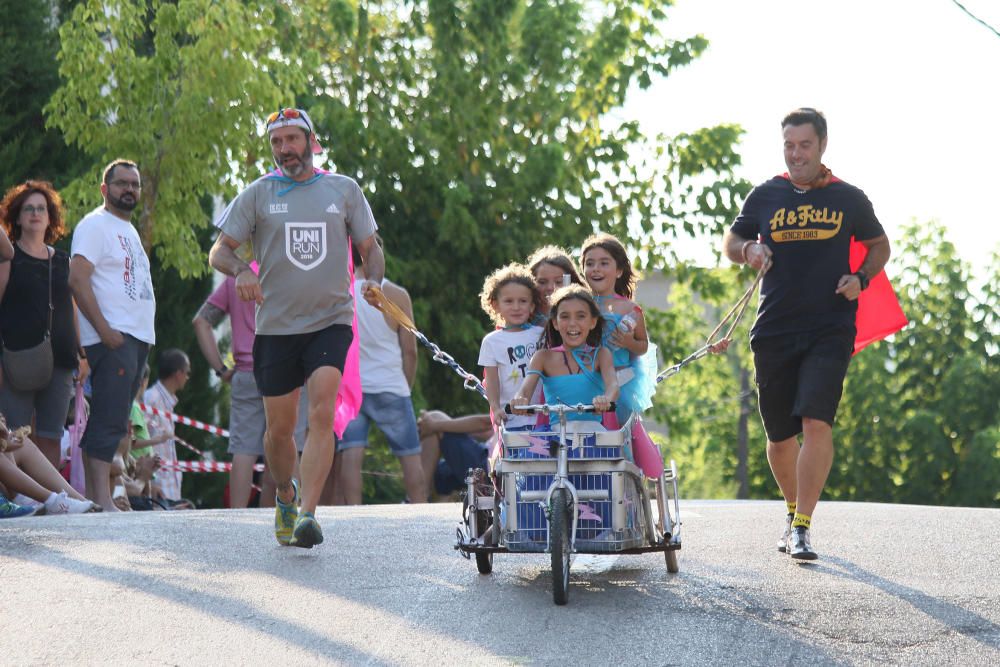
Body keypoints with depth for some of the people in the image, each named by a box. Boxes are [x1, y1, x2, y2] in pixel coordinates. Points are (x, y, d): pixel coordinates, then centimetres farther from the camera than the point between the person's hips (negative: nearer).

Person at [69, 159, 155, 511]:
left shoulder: (129, 230, 24)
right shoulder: (95, 225, -5)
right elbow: (77, 278, -16)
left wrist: (144, 334, 16)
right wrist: (105, 331, -21)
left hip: (138, 337, 9)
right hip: (112, 337, -9)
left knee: (113, 421, 7)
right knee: (109, 420, -16)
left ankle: (93, 496, 8)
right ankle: (101, 499, -20)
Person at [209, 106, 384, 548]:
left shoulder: (344, 190, 8)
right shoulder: (258, 194, 6)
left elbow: (370, 247, 15)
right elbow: (219, 251, 4)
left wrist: (373, 280, -7)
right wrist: (240, 272, -18)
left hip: (331, 321, -1)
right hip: (276, 325, 1)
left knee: (322, 414, -20)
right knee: (279, 429, 6)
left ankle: (307, 513, -23)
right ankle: (285, 495, 33)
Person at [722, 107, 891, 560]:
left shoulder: (848, 199, 5)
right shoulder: (764, 197, 7)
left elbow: (879, 244, 18)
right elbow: (730, 241, 18)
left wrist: (861, 278, -1)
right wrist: (748, 250, -5)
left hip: (830, 331, -2)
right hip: (774, 332, 2)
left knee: (816, 422, -19)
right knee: (780, 435, 9)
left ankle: (802, 527, -17)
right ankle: (794, 510, 33)